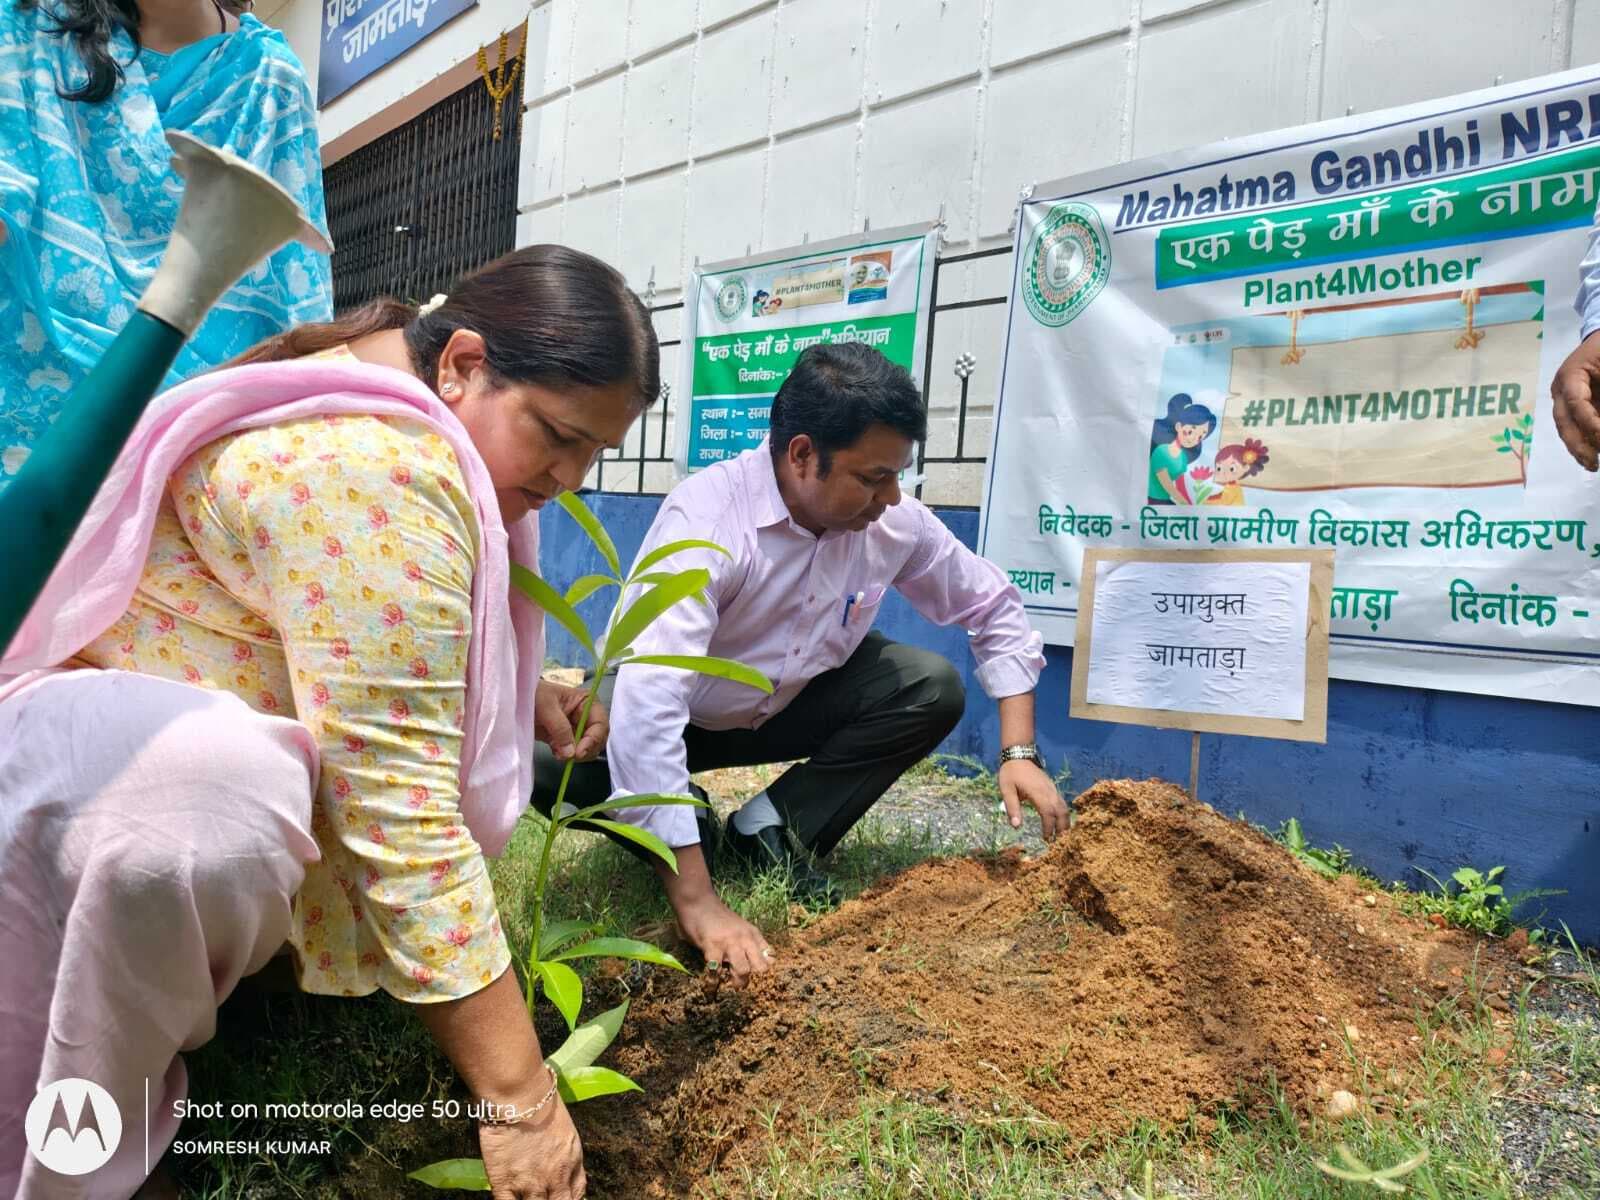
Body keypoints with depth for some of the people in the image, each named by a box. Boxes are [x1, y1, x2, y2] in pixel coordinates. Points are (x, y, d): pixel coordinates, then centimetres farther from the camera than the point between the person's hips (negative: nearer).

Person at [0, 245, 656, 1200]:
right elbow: (400, 811, -33)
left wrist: (520, 695, 1)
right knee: (222, 790, -41)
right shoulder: (374, 468, -29)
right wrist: (520, 1097, -29)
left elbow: (376, 658, 18)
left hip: (196, 724, 10)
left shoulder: (403, 402, 3)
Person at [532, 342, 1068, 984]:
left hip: (780, 707, 4)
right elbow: (649, 702, -43)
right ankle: (698, 839, -4)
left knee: (933, 687, -17)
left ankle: (767, 833, -8)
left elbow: (994, 607, -1)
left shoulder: (895, 521, -17)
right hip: (677, 715, -4)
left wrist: (1018, 751, -12)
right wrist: (695, 901, -46)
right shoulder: (706, 518, -35)